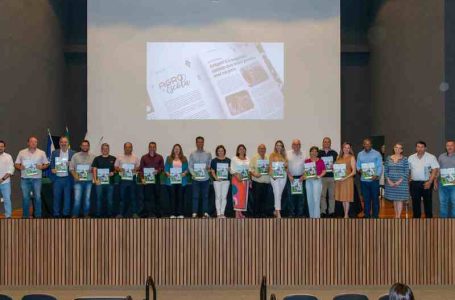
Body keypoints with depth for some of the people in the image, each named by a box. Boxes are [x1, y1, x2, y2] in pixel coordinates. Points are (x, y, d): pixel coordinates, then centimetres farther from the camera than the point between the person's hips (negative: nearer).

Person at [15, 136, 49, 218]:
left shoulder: (41, 153, 5)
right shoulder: (22, 152, 5)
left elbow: (47, 164, 8)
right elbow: (16, 164, 8)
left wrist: (42, 167, -12)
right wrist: (20, 167, -14)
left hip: (37, 178, 0)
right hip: (25, 178, 0)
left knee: (37, 197, 3)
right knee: (25, 197, 4)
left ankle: (38, 215, 13)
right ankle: (25, 216, 13)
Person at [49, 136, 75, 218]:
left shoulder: (73, 153, 5)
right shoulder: (54, 153, 8)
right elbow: (51, 164, 9)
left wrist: (70, 164, -14)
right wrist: (52, 169, -10)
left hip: (68, 178, 0)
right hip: (57, 178, 1)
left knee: (67, 197, 4)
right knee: (56, 197, 3)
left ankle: (66, 214, 13)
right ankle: (56, 214, 11)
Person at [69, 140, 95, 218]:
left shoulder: (92, 157, 5)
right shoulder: (75, 156, 4)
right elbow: (71, 168, 3)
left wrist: (92, 170, -16)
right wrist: (75, 175, -11)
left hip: (89, 181, 1)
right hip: (78, 181, -1)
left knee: (87, 198, 8)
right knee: (77, 199, -5)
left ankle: (86, 214, 18)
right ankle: (75, 215, 5)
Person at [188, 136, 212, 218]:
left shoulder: (208, 154, 8)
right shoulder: (192, 154, 5)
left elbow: (210, 165, 11)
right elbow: (190, 166, 2)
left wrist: (209, 167, -13)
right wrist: (193, 174, -14)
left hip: (205, 178, 1)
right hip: (196, 178, -1)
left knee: (205, 196, 4)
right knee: (195, 196, -1)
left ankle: (205, 212, 10)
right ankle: (194, 212, 3)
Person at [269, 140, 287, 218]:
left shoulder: (284, 155, 14)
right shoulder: (272, 155, 3)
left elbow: (286, 166, 16)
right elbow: (270, 166, -2)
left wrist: (286, 165, -7)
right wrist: (272, 175, -14)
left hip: (283, 175, 4)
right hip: (274, 176, -4)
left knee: (280, 194, 8)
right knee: (277, 194, -12)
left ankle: (276, 211, 20)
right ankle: (278, 213, -16)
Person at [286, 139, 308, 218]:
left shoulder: (304, 154, 6)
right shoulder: (288, 154, 4)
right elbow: (286, 166, 2)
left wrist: (303, 176, -7)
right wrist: (289, 175, -7)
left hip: (301, 178, 1)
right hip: (291, 177, 0)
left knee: (301, 196, 1)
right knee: (291, 196, 2)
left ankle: (300, 213, 8)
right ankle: (292, 214, 9)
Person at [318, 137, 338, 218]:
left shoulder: (334, 153, 9)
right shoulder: (319, 153, 7)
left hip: (332, 177, 1)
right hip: (322, 177, -1)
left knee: (332, 195, 3)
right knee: (322, 195, 0)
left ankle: (331, 211, 10)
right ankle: (323, 211, 6)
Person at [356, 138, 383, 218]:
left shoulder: (377, 154, 0)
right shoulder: (360, 154, 11)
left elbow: (380, 166, -5)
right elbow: (358, 165, 12)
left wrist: (377, 175, -21)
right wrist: (359, 170, -12)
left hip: (374, 180, -3)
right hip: (364, 180, 3)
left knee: (375, 199, 1)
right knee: (366, 199, 9)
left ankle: (375, 216, 9)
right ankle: (367, 215, 17)